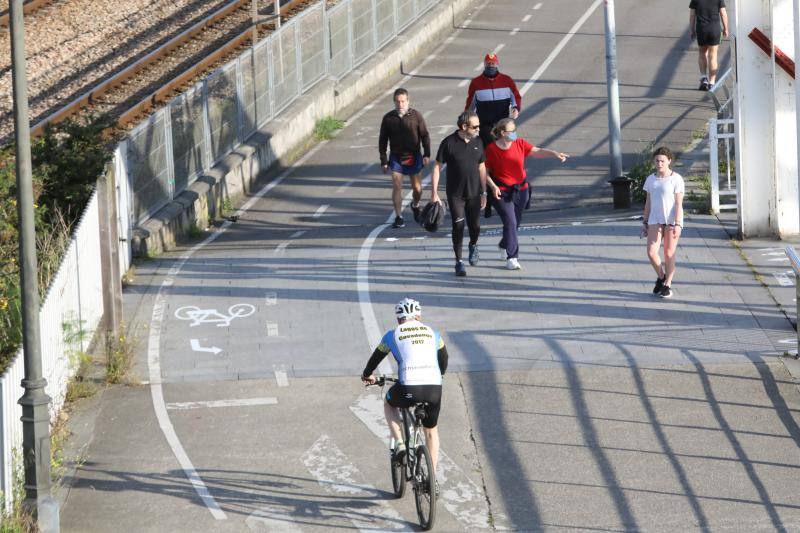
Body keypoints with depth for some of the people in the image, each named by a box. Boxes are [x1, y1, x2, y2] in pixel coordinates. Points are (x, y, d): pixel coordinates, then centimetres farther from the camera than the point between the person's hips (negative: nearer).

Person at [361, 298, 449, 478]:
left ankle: (399, 443, 15)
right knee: (431, 431, 25)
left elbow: (376, 357, 25)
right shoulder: (432, 333, 19)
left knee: (389, 404, 32)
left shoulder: (393, 335, 11)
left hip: (409, 388, -2)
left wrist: (367, 375, 46)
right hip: (434, 388, 2)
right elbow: (443, 359, 34)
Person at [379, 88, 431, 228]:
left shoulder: (416, 116, -4)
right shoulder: (388, 118, -2)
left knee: (417, 188, 8)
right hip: (396, 158, 0)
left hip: (414, 157, 0)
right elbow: (382, 140, 4)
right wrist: (384, 161, 1)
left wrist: (427, 154, -8)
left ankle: (415, 206, 39)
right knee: (397, 187, -7)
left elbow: (425, 136, 1)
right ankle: (398, 217, 1)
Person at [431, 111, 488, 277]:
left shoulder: (477, 142, 2)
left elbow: (481, 167, 10)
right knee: (458, 226, -5)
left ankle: (473, 246, 38)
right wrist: (434, 193, -11)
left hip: (474, 193, 3)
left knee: (475, 226, 5)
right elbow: (437, 167, -7)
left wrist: (484, 193, 11)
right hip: (455, 194, -3)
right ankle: (459, 262, 8)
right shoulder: (449, 143, -12)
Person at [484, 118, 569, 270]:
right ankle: (512, 257, -8)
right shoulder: (491, 149, -11)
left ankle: (504, 246, 44)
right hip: (501, 192, -5)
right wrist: (493, 186, -17)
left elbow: (537, 151, -8)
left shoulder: (520, 144, -1)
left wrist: (554, 153, -23)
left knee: (515, 222, 15)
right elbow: (485, 172, -4)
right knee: (510, 222, -14)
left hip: (520, 190, 5)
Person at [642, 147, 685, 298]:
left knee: (669, 254, 1)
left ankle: (668, 285, 13)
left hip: (672, 220, -4)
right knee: (651, 252, -9)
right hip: (655, 220, 4)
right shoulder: (651, 179, 8)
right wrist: (645, 223, 12)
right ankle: (661, 276, 16)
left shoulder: (676, 179, -7)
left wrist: (677, 224, -16)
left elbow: (678, 204, -9)